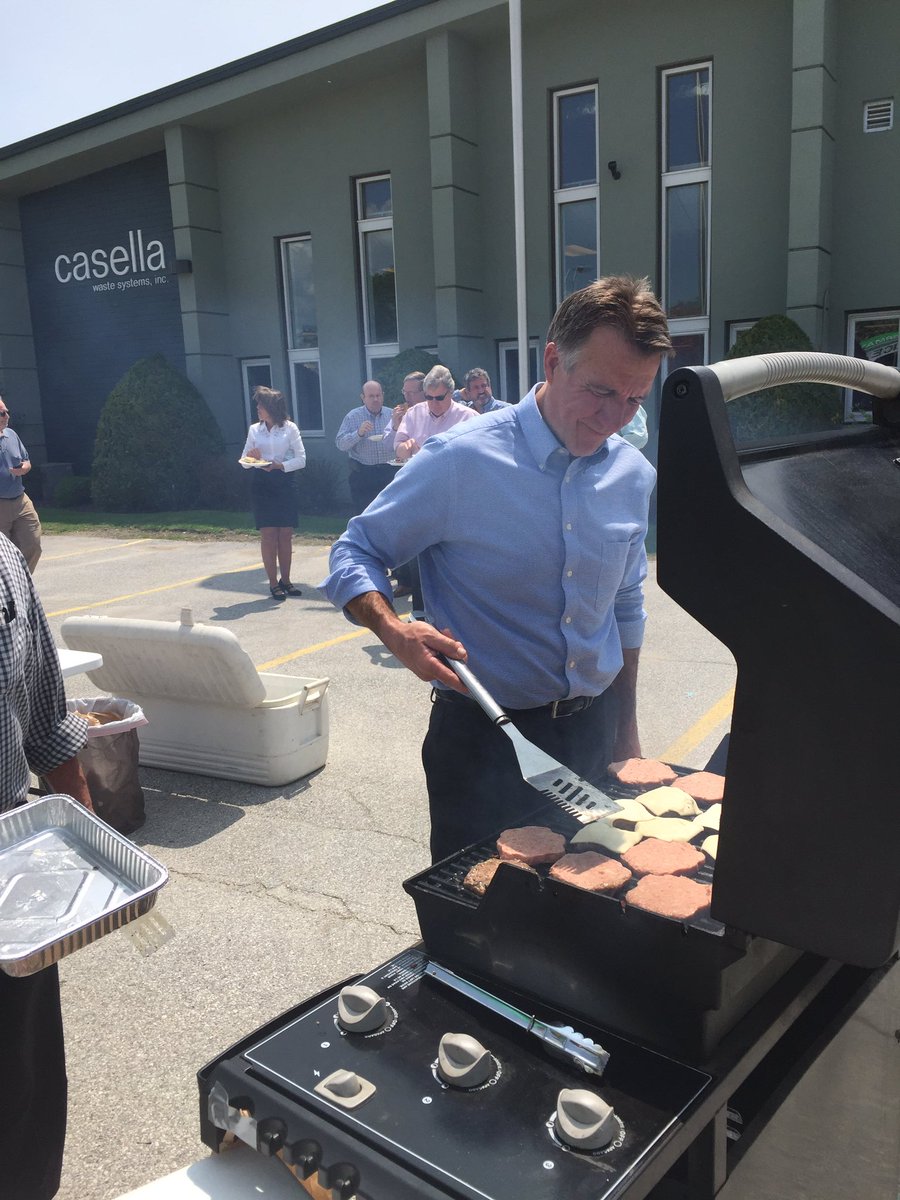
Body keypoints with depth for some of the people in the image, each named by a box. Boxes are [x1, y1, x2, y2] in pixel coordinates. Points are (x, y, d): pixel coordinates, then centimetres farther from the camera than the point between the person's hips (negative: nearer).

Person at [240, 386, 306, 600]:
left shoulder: (290, 428, 2)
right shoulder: (254, 430, 9)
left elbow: (301, 459, -2)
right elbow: (244, 459, 12)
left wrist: (280, 466, -16)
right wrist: (251, 458, -11)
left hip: (284, 482, -1)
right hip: (261, 484, 1)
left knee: (286, 534, 1)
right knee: (268, 533, -4)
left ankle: (285, 580, 12)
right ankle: (273, 583, 1)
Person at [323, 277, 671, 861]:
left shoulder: (633, 475, 1)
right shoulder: (460, 460, -16)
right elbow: (355, 555, -7)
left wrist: (626, 725, 16)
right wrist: (395, 630, -27)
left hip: (593, 731, 5)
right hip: (486, 737, -5)